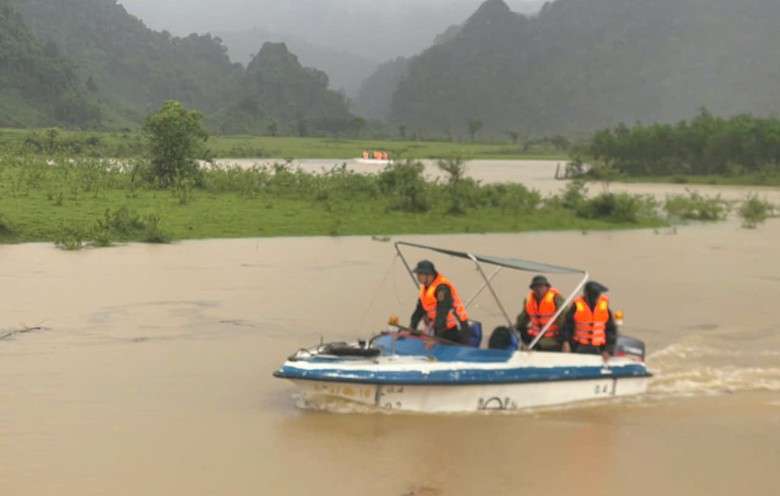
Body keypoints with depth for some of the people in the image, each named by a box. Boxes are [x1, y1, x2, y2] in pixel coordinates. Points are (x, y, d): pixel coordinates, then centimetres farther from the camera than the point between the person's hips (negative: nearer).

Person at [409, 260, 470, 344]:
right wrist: (411, 328, 4)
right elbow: (420, 310, 11)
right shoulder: (425, 287, 6)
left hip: (456, 331, -9)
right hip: (442, 331, 9)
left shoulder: (442, 288, -22)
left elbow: (442, 314, -27)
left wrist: (436, 337, -30)